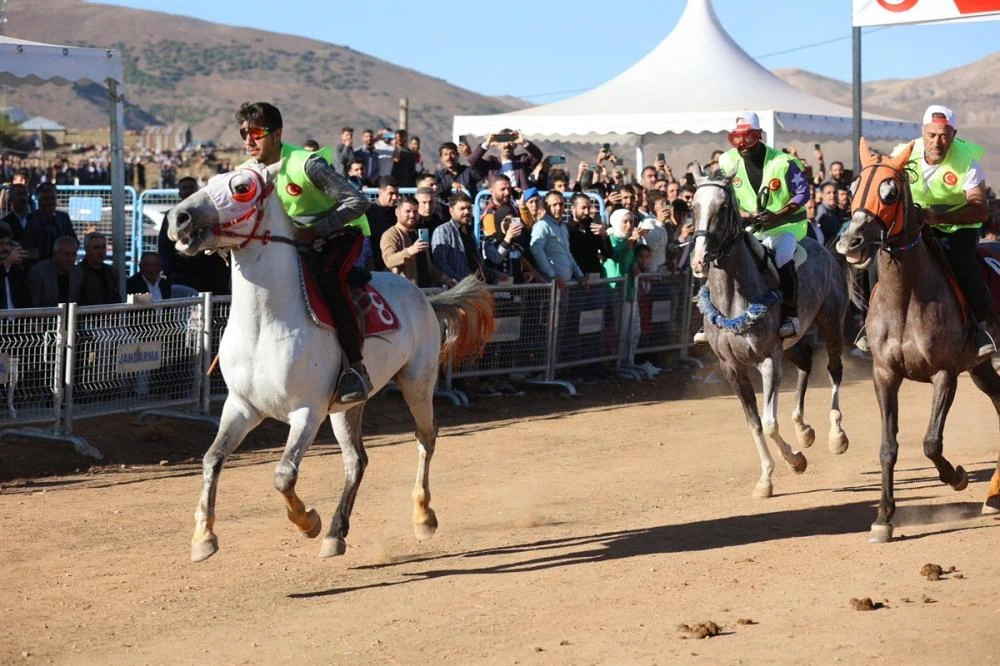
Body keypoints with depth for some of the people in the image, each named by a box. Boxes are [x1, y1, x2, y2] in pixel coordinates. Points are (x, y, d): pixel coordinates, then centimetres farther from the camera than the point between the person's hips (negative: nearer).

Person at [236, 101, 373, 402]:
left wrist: (314, 231, -32)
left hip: (342, 232, -8)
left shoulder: (306, 164, -27)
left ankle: (357, 366, -30)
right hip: (299, 240, 8)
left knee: (329, 279, -35)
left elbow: (357, 202, -28)